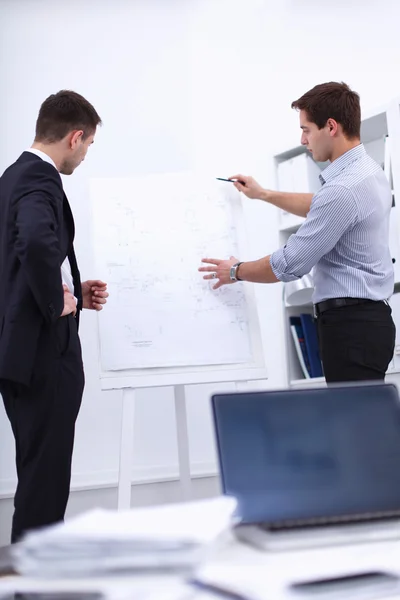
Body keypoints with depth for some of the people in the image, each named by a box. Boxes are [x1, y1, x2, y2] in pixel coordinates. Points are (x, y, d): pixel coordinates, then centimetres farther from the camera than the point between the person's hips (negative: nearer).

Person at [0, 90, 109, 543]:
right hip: (43, 350, -10)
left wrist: (70, 288, 16)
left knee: (39, 469, 19)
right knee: (46, 473, 0)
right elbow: (37, 243, -37)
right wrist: (56, 302, -21)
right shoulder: (39, 181, -16)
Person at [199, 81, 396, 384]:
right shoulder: (366, 169, 11)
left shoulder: (343, 189, -22)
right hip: (364, 318, 10)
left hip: (350, 324, -10)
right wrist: (263, 194, 35)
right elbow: (321, 208, 33)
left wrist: (236, 272, 0)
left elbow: (289, 265, -17)